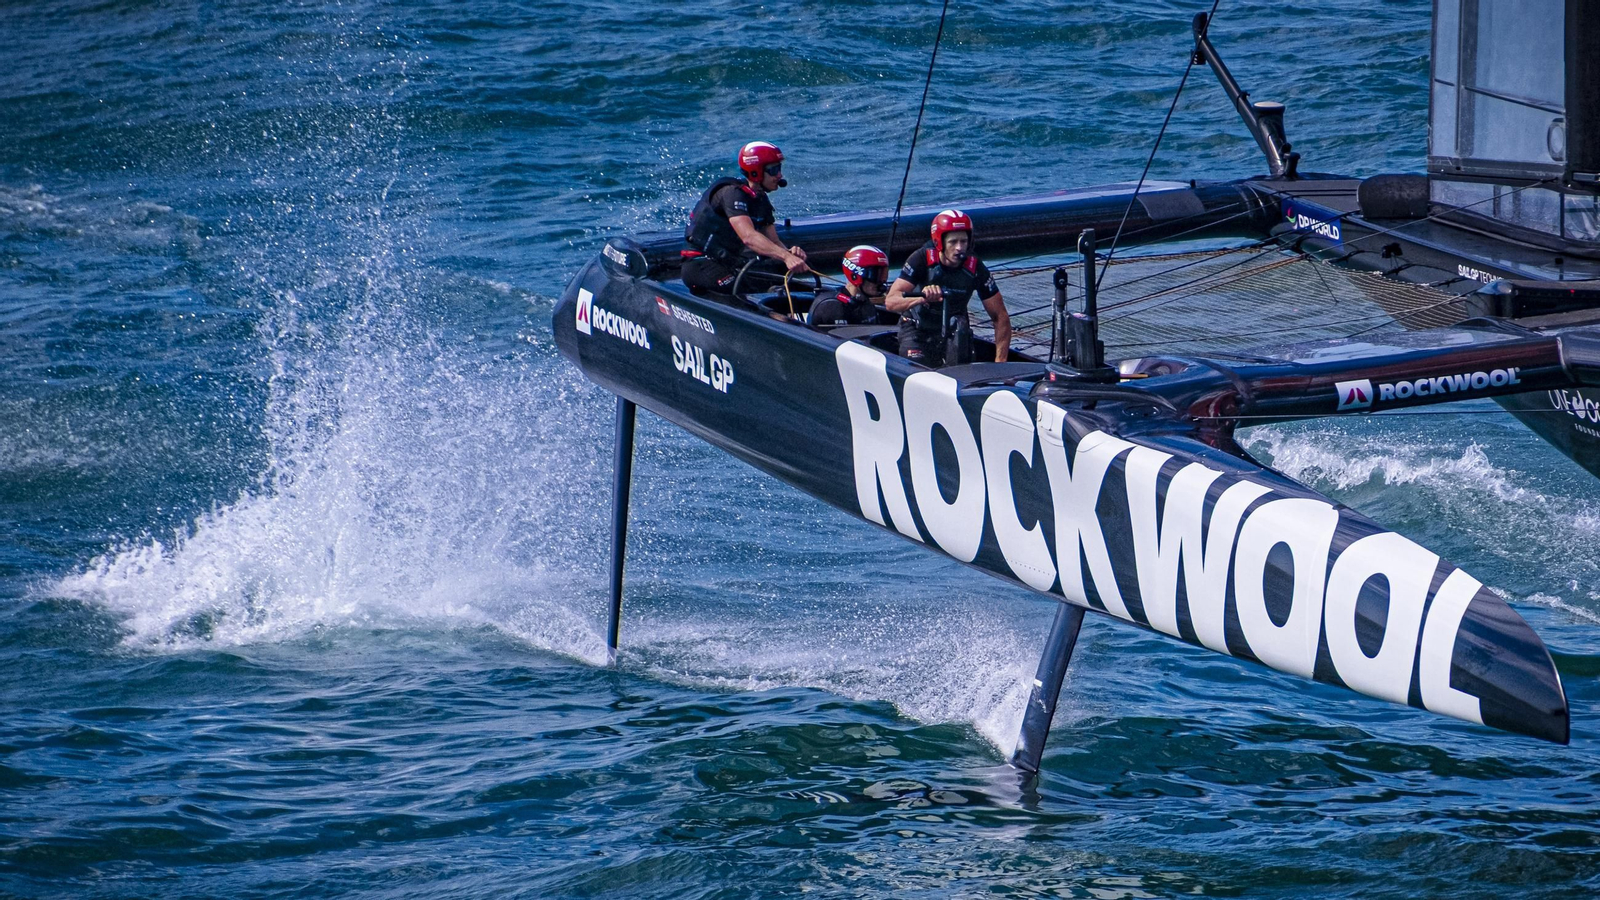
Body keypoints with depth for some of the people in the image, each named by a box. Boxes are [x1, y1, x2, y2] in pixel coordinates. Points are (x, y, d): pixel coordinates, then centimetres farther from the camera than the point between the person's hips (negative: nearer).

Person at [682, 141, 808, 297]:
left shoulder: (761, 200, 10)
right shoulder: (732, 193, -20)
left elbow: (773, 242, 6)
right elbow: (749, 237, -34)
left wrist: (791, 253, -18)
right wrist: (786, 256, -46)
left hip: (729, 264, 9)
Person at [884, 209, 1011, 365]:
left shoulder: (975, 268, -18)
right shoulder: (922, 260, -24)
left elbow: (1000, 318, -13)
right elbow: (891, 302, -33)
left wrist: (1000, 363, -24)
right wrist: (922, 298, -53)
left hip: (953, 330, 2)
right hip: (918, 328, -2)